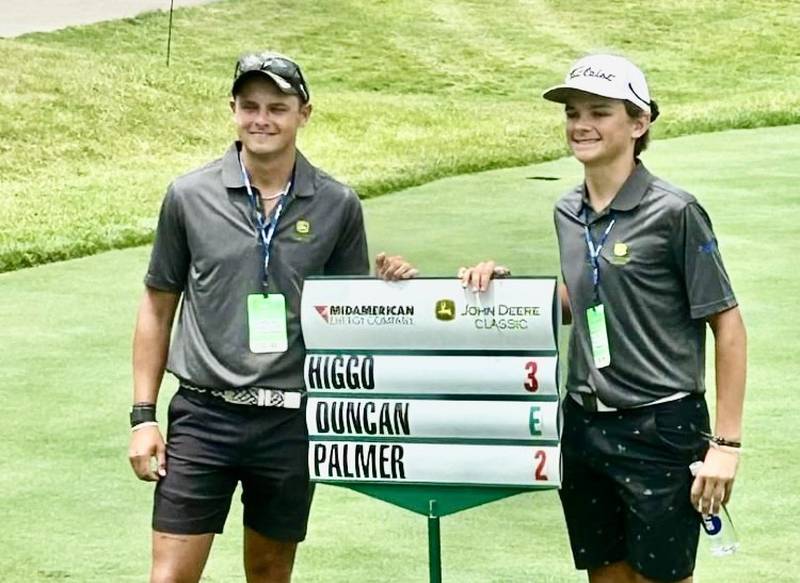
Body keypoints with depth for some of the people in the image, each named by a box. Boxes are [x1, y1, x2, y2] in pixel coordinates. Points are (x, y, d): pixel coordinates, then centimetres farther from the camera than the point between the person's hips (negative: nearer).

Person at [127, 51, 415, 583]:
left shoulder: (338, 205, 1)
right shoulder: (190, 196, -1)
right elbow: (158, 307, 6)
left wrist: (390, 285, -12)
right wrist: (143, 415, 2)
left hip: (292, 420, 1)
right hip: (204, 414, -1)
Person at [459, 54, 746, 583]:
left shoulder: (675, 212, -12)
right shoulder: (567, 213, 7)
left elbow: (728, 327, -10)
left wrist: (726, 442, -13)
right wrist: (505, 283, 3)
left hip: (660, 426, -6)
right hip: (584, 424, 6)